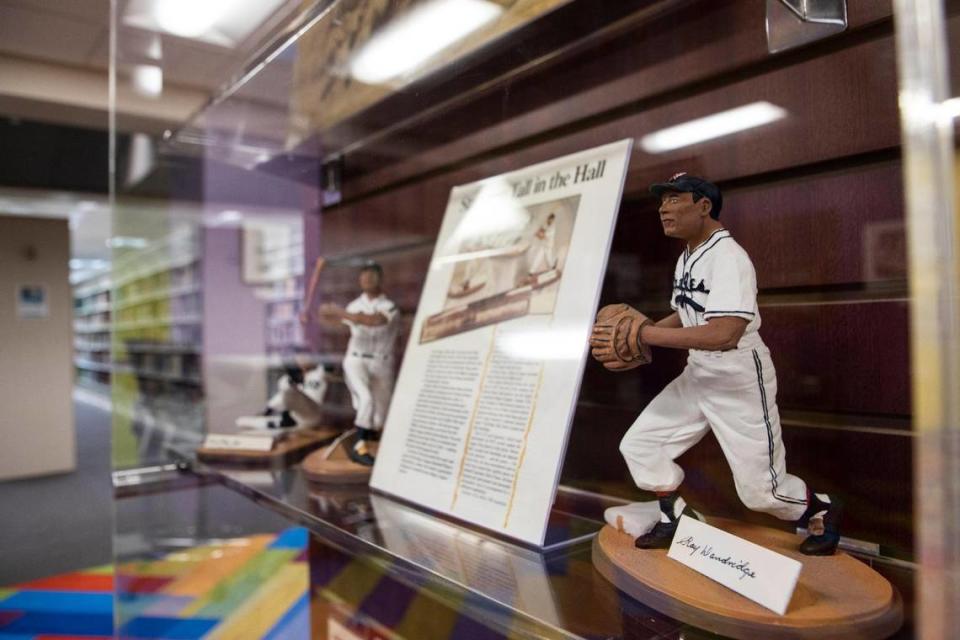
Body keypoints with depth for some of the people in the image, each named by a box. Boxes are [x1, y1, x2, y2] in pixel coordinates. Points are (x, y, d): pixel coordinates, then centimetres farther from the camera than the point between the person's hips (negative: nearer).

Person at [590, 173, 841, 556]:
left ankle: (822, 511, 34)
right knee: (638, 444, 5)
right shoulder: (686, 258, 7)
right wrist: (641, 332, 0)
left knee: (760, 490, 2)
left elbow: (723, 334, -33)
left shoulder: (728, 256, -22)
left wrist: (646, 334, -31)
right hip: (697, 377, 8)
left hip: (740, 381, -8)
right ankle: (677, 518, 26)